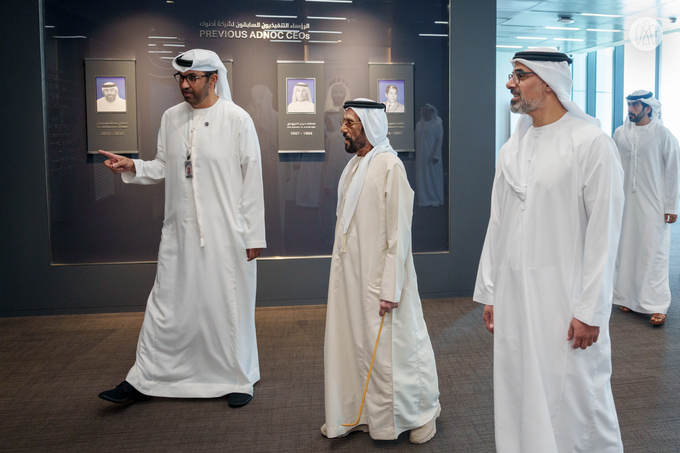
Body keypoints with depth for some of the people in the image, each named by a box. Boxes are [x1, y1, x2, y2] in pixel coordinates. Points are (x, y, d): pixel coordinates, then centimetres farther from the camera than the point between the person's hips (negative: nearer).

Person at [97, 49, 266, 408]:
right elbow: (164, 167, 17)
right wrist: (133, 167, -4)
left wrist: (254, 235, -8)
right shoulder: (171, 118, 8)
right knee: (166, 305, 10)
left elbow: (252, 179, -6)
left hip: (226, 233, -4)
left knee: (230, 305, 7)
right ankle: (143, 379, 23)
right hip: (180, 230, 4)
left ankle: (238, 379, 23)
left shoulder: (237, 119, -6)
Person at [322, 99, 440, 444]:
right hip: (349, 276, 7)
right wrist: (340, 269, 13)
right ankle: (355, 414, 30)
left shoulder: (390, 166, -15)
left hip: (378, 278, -7)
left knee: (390, 349, 5)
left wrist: (390, 288, -19)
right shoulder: (353, 166, 9)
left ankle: (422, 411, 27)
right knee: (350, 345, 14)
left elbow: (398, 233, -17)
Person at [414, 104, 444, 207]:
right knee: (422, 177, 5)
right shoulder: (419, 125, 11)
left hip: (432, 155, -5)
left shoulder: (437, 125, -5)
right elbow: (417, 140, 12)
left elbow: (439, 140, -10)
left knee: (434, 177, 0)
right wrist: (416, 154, 7)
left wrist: (436, 156, -17)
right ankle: (424, 199, 11)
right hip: (421, 156, 5)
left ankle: (435, 200, 7)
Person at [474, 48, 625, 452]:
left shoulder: (592, 142, -9)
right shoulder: (513, 147, 10)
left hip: (565, 297, -5)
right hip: (514, 294, 6)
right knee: (518, 393, 11)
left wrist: (590, 310, -13)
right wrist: (490, 292, 12)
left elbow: (604, 232, -11)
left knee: (575, 397, 3)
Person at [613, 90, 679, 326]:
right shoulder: (620, 133, 6)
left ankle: (657, 306, 1)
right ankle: (628, 298, 21)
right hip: (625, 201, 4)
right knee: (625, 250, 8)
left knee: (654, 253, -5)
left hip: (653, 203, -4)